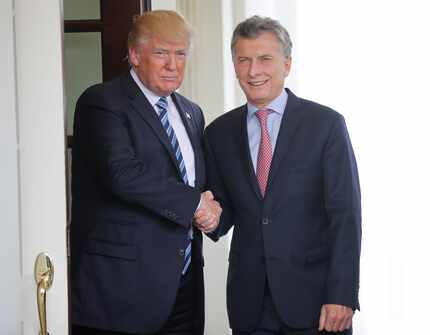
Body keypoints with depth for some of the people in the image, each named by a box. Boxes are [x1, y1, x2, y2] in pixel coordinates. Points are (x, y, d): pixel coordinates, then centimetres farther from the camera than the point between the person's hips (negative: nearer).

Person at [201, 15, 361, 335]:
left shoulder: (325, 123, -4)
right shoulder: (219, 133, 7)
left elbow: (345, 213, -8)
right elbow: (226, 210, 12)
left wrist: (342, 295, -14)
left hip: (314, 294, -3)